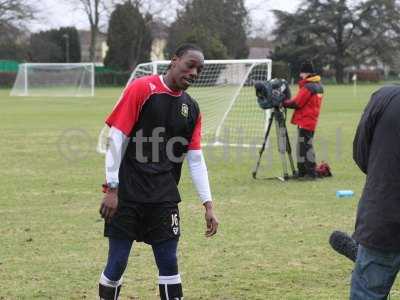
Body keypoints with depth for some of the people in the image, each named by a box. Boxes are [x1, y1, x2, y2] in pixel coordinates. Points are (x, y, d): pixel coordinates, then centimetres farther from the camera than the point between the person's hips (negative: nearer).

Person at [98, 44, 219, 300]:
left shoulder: (192, 108, 10)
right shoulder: (142, 89, -7)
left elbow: (195, 159, 10)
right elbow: (117, 138, -9)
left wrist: (208, 204, 4)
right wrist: (112, 189, -12)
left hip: (164, 198, 5)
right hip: (127, 194, -5)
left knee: (169, 263, 4)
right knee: (117, 263, 0)